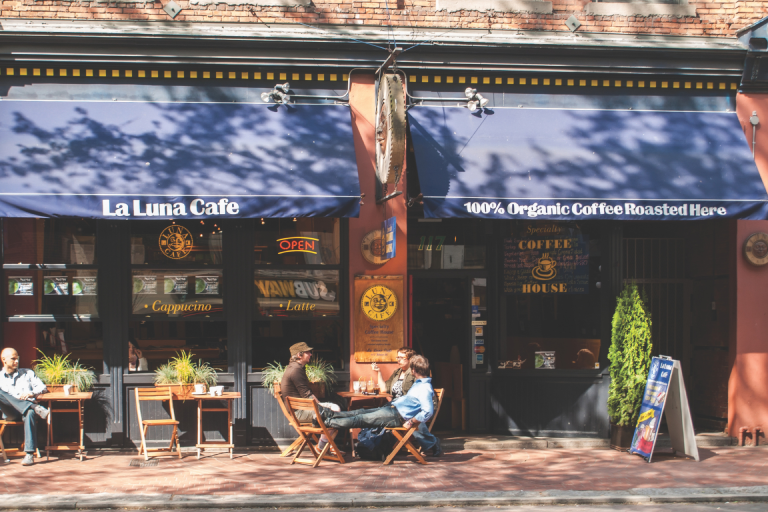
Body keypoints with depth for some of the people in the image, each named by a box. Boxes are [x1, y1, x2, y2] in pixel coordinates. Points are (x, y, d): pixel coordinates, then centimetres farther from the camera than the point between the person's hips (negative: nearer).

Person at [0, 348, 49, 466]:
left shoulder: (27, 373, 23)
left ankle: (29, 454, -42)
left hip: (25, 409, 0)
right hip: (10, 412, 0)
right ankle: (35, 408, -39)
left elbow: (42, 387, 14)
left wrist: (31, 393, -7)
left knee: (30, 414, -38)